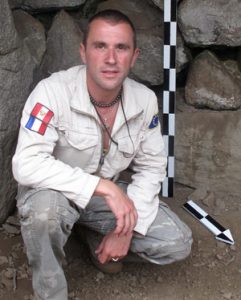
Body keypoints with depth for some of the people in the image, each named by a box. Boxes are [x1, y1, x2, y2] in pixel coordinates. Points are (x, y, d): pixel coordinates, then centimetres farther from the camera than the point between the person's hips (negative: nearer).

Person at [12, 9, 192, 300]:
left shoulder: (145, 100, -12)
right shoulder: (53, 92, -27)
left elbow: (151, 167, -4)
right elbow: (26, 165, -35)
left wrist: (128, 226, -15)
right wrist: (105, 187, -37)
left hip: (106, 195, 4)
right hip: (53, 191, -4)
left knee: (177, 243, -9)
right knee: (45, 206, -40)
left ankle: (98, 238, 16)